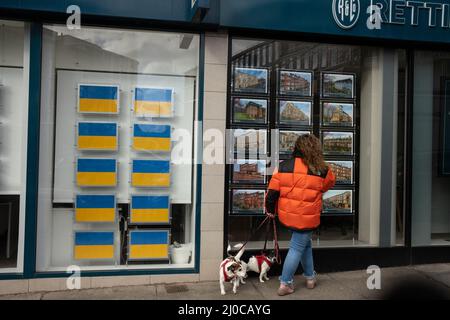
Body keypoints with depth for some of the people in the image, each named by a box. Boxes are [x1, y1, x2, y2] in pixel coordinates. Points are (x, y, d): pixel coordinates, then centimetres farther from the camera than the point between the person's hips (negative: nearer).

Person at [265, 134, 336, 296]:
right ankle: (285, 283, 13)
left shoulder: (283, 166, -4)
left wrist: (270, 209, 9)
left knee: (305, 243, 24)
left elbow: (273, 191, -3)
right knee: (297, 248, 8)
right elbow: (330, 183, 14)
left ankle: (310, 277, 34)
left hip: (287, 215, 4)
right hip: (307, 217, -4)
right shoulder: (321, 170, -7)